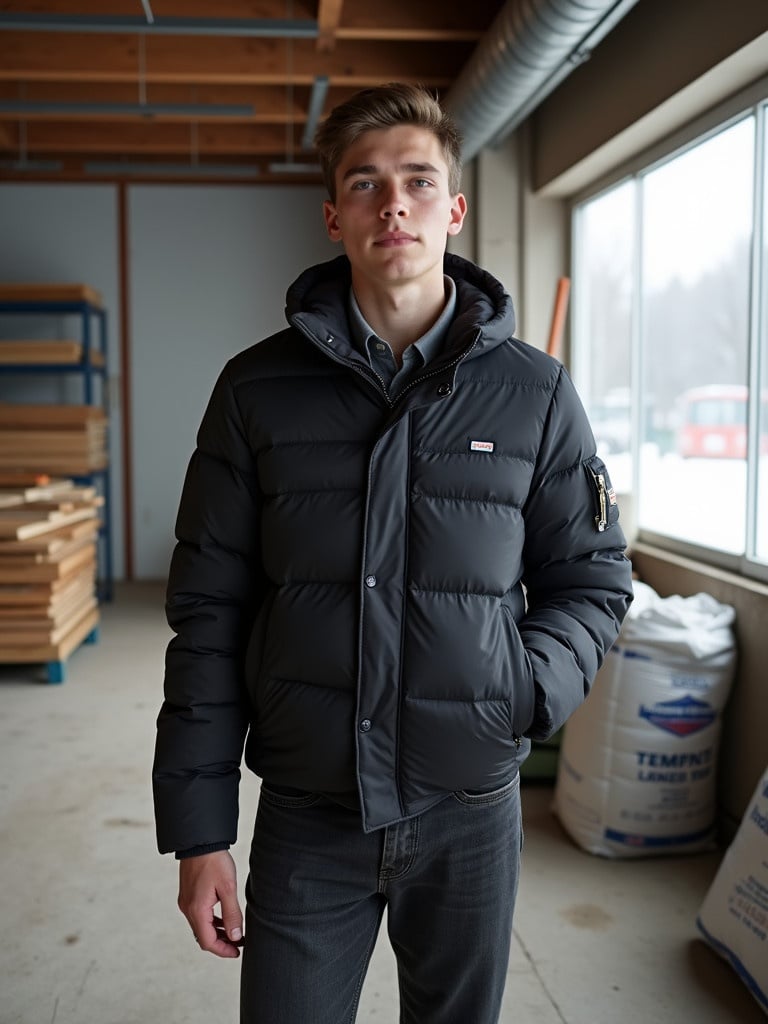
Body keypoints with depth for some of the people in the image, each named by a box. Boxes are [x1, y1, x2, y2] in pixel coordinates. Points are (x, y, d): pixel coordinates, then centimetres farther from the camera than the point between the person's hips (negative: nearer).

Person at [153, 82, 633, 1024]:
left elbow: (593, 581, 6)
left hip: (470, 812, 1)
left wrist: (525, 692, -14)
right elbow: (209, 614, -1)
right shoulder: (258, 390, -3)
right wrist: (198, 831, -2)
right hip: (304, 813, 0)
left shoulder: (533, 393, -3)